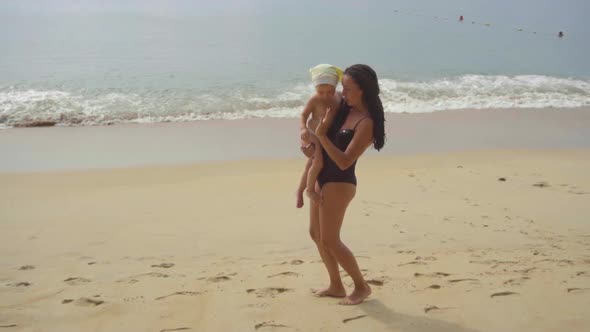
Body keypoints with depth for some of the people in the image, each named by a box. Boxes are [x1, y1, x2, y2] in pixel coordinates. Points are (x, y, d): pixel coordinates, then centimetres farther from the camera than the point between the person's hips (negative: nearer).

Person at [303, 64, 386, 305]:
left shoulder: (366, 123, -20)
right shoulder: (342, 107, 3)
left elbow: (344, 161, -24)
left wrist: (321, 136, -25)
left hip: (339, 183, -9)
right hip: (322, 178, 9)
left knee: (330, 240, -5)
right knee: (316, 234, 14)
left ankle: (361, 286, 12)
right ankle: (336, 286, 26)